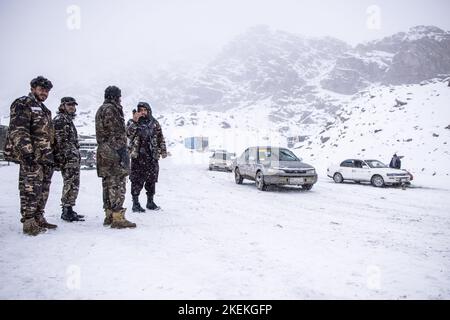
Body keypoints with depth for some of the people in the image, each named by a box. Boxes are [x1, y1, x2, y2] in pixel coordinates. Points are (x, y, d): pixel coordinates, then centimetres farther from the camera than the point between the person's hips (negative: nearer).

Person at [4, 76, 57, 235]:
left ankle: (38, 218, 19)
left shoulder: (44, 110, 24)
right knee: (31, 189, -8)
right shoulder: (22, 104, -3)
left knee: (43, 189, 11)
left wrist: (51, 156, 23)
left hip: (45, 157, 9)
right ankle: (28, 222, -2)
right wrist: (27, 151, -23)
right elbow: (18, 130, -15)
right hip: (31, 157, -9)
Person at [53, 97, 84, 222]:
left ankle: (69, 211, 18)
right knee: (70, 184, -10)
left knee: (73, 185, 12)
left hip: (74, 158, 10)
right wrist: (63, 158, -21)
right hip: (68, 158, -10)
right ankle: (67, 211, -5)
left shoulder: (69, 120, 25)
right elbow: (59, 140, -15)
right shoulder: (60, 119, -5)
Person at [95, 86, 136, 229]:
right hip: (114, 152, -10)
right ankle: (117, 217, -9)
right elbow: (116, 133, -18)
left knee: (108, 184, 12)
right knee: (117, 184, -9)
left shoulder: (100, 110, 22)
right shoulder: (111, 109, -9)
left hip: (104, 153, 10)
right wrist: (123, 151, -19)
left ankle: (109, 215, 18)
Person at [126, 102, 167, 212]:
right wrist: (134, 121, -21)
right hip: (138, 156, -3)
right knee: (137, 181, -1)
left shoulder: (154, 123, 10)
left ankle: (150, 202, 22)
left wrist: (163, 150, 12)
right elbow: (128, 134, -15)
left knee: (151, 180, 9)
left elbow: (160, 138, 16)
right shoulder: (132, 122, 3)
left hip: (152, 157, 3)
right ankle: (135, 203, 8)